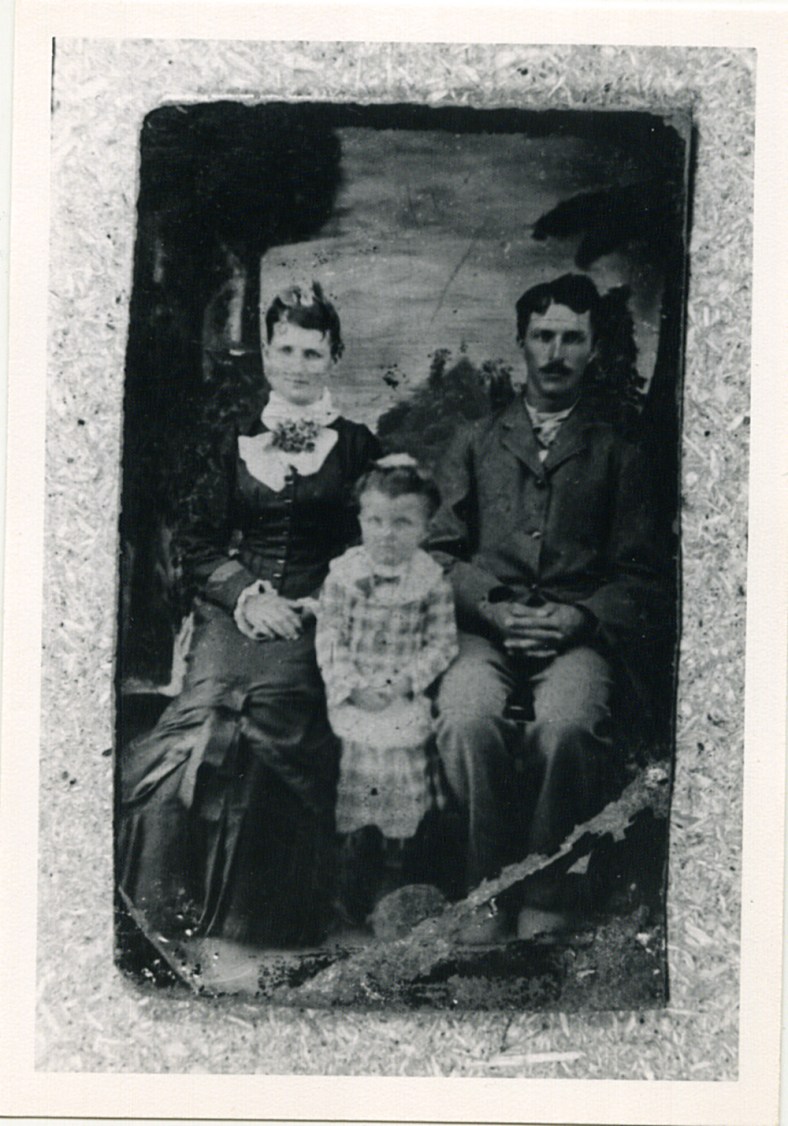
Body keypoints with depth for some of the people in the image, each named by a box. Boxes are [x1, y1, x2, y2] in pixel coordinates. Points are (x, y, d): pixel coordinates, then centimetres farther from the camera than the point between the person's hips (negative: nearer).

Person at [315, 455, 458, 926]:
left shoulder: (431, 578, -3)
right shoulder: (344, 572, -2)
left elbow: (443, 643, -2)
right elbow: (329, 636, -2)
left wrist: (404, 680, -15)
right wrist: (351, 687, -14)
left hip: (406, 704, 0)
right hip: (352, 701, 1)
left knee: (405, 794, 2)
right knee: (354, 789, 4)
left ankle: (399, 886, 23)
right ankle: (355, 898, 20)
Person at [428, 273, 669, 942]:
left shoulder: (618, 453, 18)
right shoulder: (478, 442, 22)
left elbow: (640, 577, 12)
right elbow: (440, 549, 14)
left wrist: (580, 618, -7)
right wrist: (491, 607, -5)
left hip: (578, 633, -1)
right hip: (485, 626, 1)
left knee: (566, 725, -34)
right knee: (467, 718, -32)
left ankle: (545, 898, -16)